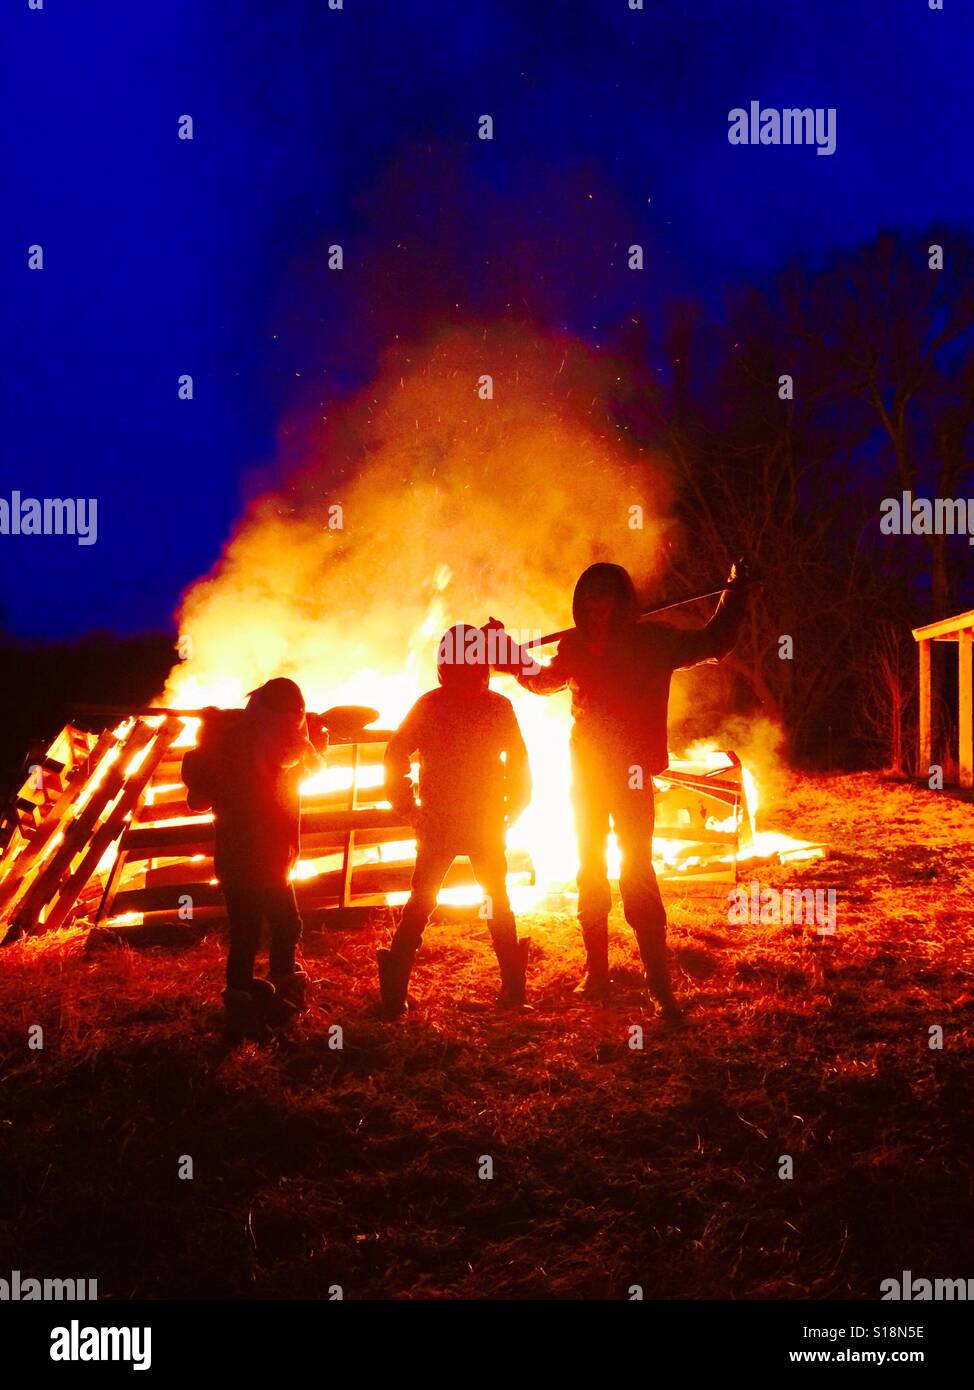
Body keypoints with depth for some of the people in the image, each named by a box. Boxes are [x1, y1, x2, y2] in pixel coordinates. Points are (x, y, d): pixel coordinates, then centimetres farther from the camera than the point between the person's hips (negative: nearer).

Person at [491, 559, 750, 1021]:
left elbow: (713, 641, 6)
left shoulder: (652, 640, -5)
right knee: (590, 868, 12)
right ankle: (596, 971, 25)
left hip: (632, 773, -5)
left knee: (636, 871, -13)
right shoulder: (576, 646, 4)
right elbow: (542, 678, 24)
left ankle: (660, 987, -11)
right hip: (586, 772, 5)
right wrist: (506, 649, 17)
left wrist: (734, 592, 1)